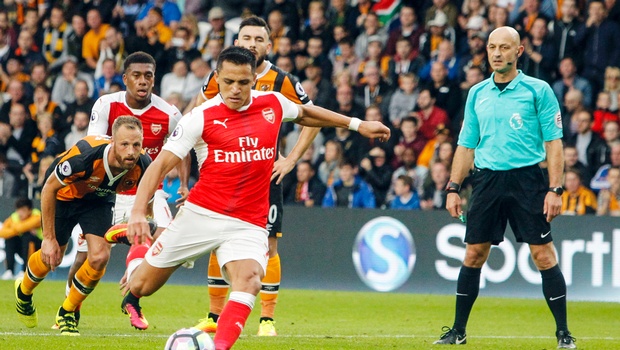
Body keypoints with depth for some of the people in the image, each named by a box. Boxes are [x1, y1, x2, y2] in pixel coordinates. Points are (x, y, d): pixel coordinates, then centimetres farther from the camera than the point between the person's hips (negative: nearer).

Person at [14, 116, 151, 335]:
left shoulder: (143, 166, -31)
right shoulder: (85, 156, -42)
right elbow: (49, 188, -25)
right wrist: (49, 238, -22)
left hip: (99, 199, 3)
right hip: (64, 193, -3)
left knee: (100, 257, -14)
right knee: (51, 257, 7)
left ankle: (67, 313, 12)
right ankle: (23, 292, 44)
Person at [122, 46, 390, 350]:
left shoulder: (273, 103, 3)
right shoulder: (201, 117, -8)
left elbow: (304, 114, 27)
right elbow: (161, 164, -10)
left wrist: (357, 124, 28)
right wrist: (138, 211, -22)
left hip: (248, 225, 1)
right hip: (201, 214, -1)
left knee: (249, 281, -29)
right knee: (143, 287, 8)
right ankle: (131, 296, 46)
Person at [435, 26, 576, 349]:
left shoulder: (538, 90, -1)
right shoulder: (477, 94, 12)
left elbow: (553, 142, -3)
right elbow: (466, 145, 17)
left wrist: (555, 189, -11)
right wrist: (453, 188, 10)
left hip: (527, 178, -4)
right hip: (487, 178, 4)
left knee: (543, 255, -6)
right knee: (473, 255, 4)